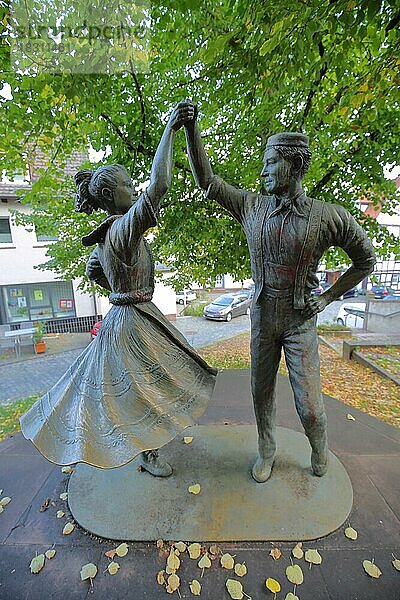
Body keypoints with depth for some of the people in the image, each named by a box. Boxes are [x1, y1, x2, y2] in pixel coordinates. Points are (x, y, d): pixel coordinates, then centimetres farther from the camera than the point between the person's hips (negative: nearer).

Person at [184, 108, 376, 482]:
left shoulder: (330, 217, -9)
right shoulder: (252, 206, -2)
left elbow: (365, 260, 4)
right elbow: (205, 180, 3)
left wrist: (327, 298, -2)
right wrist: (190, 127, -2)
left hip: (300, 321, -2)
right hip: (262, 315, 3)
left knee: (310, 407, 4)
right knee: (262, 391, 14)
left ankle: (319, 449, 41)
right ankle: (266, 451, 41)